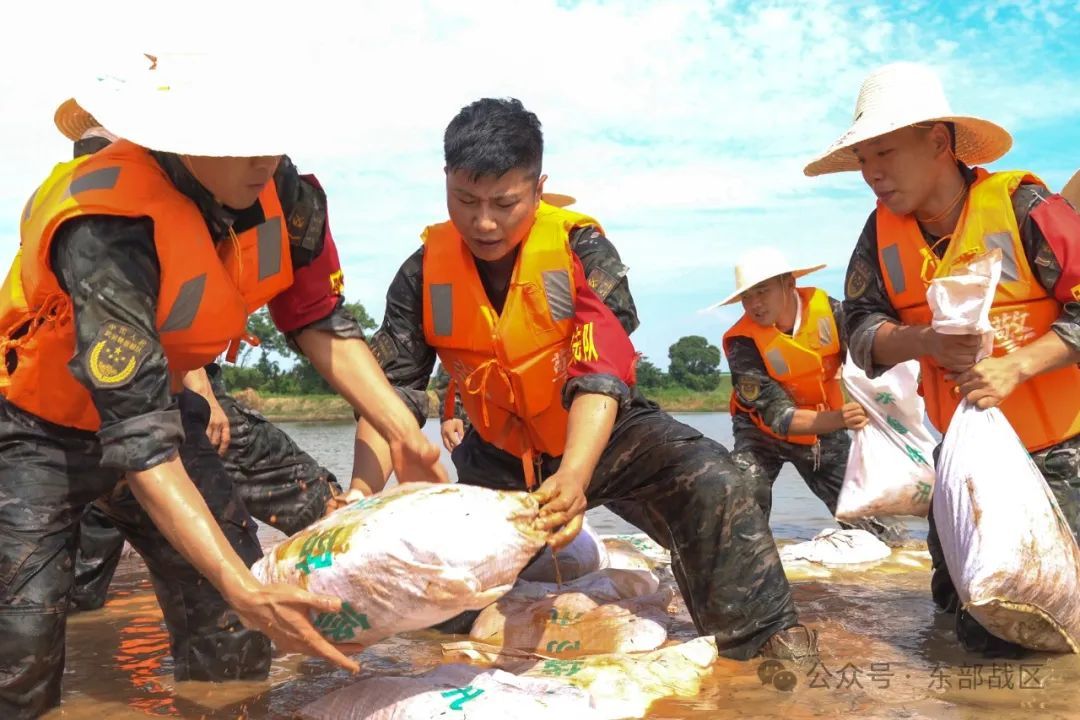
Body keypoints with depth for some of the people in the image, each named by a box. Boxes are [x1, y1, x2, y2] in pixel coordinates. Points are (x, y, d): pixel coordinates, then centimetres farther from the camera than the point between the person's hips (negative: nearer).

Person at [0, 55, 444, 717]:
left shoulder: (280, 191, -18)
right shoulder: (108, 229, -35)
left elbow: (317, 319, -4)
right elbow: (139, 437, -37)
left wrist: (404, 433, -13)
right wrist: (245, 591, -42)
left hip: (157, 399, 5)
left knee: (234, 646, -3)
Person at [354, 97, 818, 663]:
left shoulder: (581, 249, -22)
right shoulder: (424, 274, -13)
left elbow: (601, 374, -32)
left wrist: (574, 477, -49)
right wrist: (365, 494, -30)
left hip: (604, 435, -2)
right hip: (500, 452, 3)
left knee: (711, 485, -27)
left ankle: (764, 639, -11)